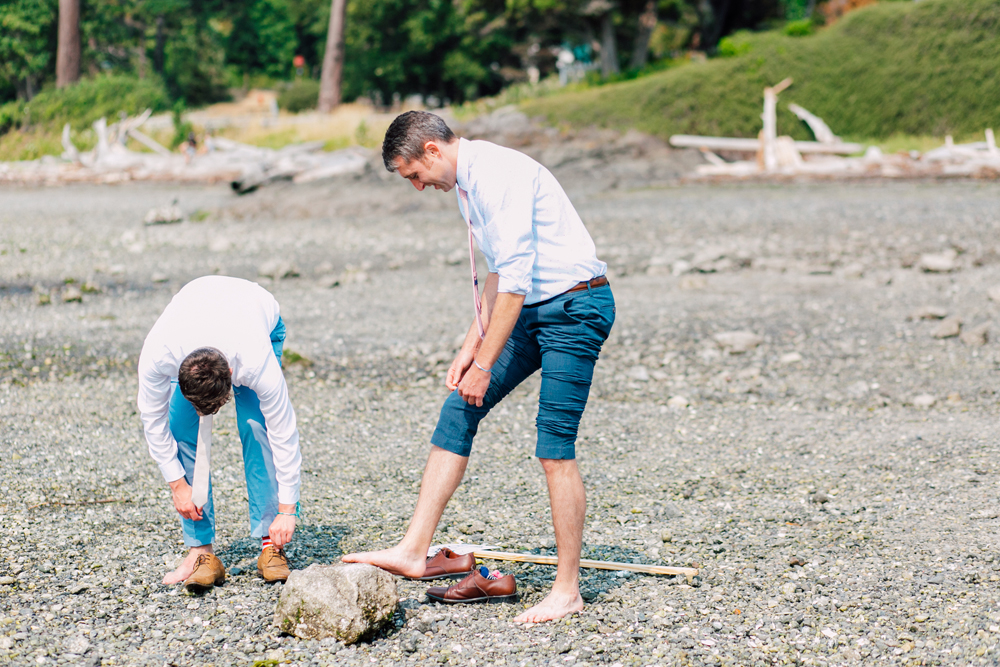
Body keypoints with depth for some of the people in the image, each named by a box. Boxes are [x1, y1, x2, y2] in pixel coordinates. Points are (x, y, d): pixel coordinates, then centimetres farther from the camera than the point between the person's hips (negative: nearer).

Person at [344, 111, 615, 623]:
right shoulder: (466, 183, 12)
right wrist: (471, 345, 15)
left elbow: (516, 278, -24)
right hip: (530, 308, 10)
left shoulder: (499, 174, -20)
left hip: (575, 307, -10)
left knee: (554, 447, -8)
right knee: (458, 411, 1)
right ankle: (413, 551, 2)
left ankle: (568, 590, 1)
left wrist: (485, 364, -20)